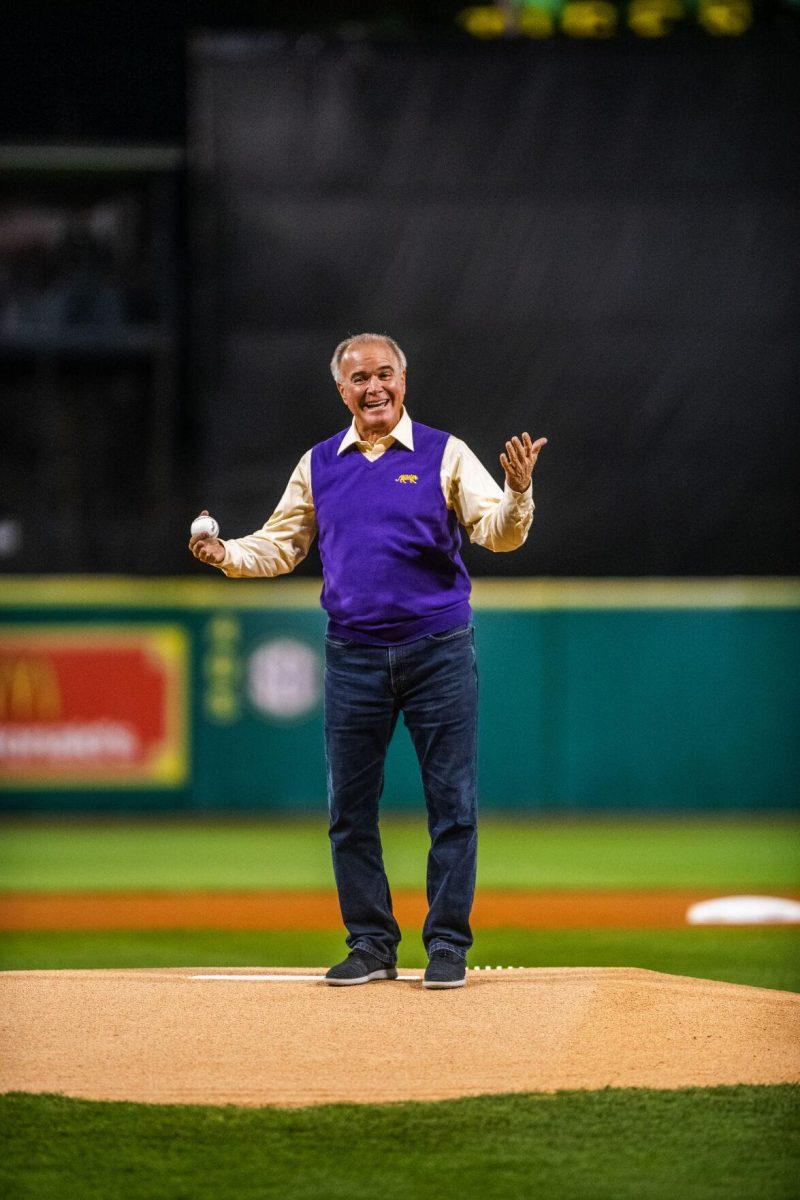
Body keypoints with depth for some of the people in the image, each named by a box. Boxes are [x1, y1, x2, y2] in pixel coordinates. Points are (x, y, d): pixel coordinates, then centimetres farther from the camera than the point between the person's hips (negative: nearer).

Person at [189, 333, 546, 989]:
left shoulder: (444, 454, 0)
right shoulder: (319, 465, 10)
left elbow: (499, 534, -10)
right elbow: (281, 545, 16)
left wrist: (518, 492, -31)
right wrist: (226, 555, -3)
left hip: (439, 653, -3)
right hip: (353, 657, 3)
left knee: (452, 804, -2)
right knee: (350, 809, 5)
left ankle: (448, 945, 5)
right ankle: (372, 945, 14)